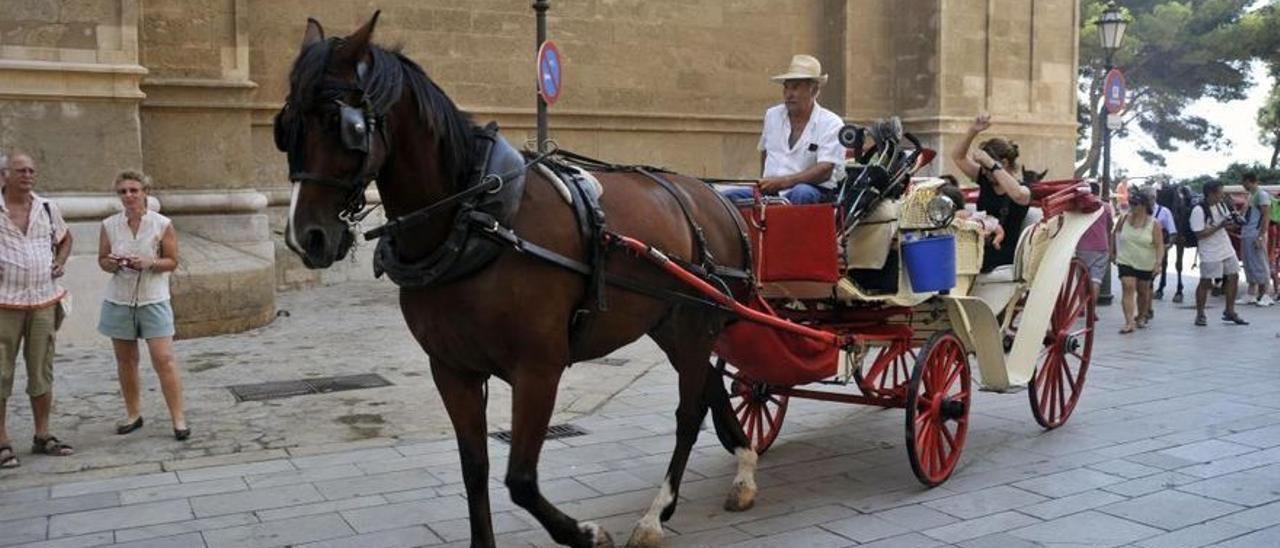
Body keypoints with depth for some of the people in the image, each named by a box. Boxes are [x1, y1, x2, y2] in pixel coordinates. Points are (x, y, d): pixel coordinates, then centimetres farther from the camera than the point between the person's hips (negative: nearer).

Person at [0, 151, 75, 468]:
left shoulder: (47, 209, 9)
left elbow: (65, 239, 27)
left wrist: (60, 262, 8)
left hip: (44, 302, 4)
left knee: (42, 373, 9)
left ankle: (42, 436, 19)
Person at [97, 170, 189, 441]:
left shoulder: (162, 224, -5)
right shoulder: (109, 225, 3)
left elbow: (172, 261, -2)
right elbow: (102, 259, 10)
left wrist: (150, 263, -20)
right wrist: (111, 263, -12)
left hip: (153, 299, -3)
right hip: (119, 299, 3)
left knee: (164, 360, -8)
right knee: (125, 361, 11)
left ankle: (178, 418, -2)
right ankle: (133, 414, 25)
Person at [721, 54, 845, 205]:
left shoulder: (831, 123, -1)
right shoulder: (772, 115, 16)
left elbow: (825, 170, -12)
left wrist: (783, 181, -22)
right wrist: (764, 184, 14)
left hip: (814, 191, -4)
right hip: (770, 192, 4)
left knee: (802, 193, -40)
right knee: (727, 197, -21)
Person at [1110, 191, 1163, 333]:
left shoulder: (1153, 224, -7)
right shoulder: (1123, 219, -1)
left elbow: (1159, 245, -11)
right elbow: (1114, 235, 14)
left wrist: (1158, 262, -21)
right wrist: (1113, 252, 16)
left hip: (1146, 265, 0)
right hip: (1125, 262, 0)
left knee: (1143, 291, 15)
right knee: (1128, 289, -16)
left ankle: (1141, 317, 38)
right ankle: (1129, 322, -22)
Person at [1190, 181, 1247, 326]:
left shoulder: (1221, 205, 6)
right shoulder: (1199, 211, -18)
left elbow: (1227, 222, 18)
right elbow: (1199, 234, -20)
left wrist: (1232, 220, -5)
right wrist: (1219, 226, -24)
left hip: (1226, 249, 8)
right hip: (1210, 253, -8)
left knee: (1233, 277, 8)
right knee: (1205, 283, -1)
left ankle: (1230, 312, 19)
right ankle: (1200, 314, 10)